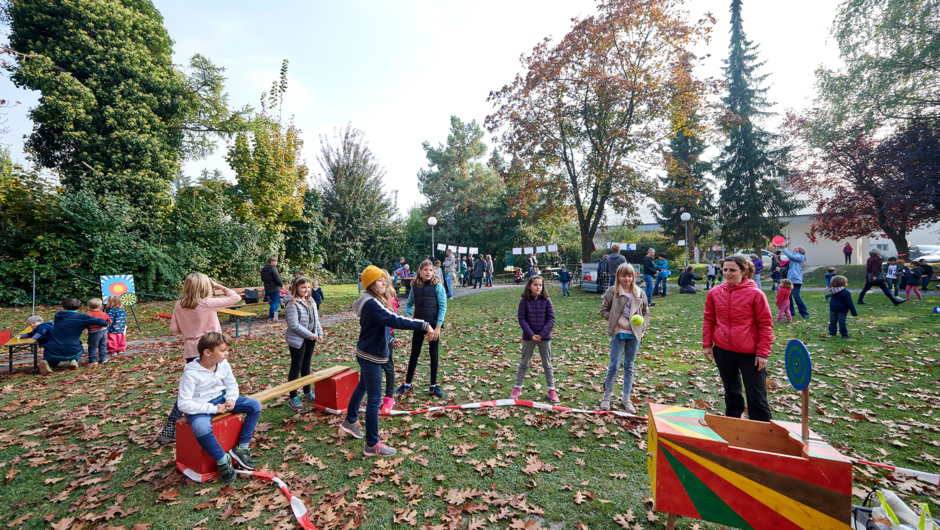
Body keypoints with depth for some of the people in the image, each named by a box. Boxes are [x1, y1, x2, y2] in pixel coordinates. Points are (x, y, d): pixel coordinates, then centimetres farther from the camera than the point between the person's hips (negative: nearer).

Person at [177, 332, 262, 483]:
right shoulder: (191, 373, -22)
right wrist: (212, 409, -24)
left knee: (255, 405, -8)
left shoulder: (224, 365, -4)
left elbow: (232, 385, 10)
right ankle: (223, 460, -14)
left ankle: (241, 448, -1)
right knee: (202, 428, -40)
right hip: (200, 407, -6)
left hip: (220, 400, 6)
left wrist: (231, 399, -11)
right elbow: (183, 403, -22)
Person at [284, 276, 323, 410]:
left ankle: (307, 392, 30)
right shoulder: (292, 304, -17)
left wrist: (319, 333, 4)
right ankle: (292, 398, 12)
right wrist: (310, 335, -18)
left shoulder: (311, 301, 7)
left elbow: (316, 319, 14)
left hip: (310, 339, 7)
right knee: (296, 367, 2)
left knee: (306, 365, 18)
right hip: (297, 339, -7)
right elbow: (294, 325, -21)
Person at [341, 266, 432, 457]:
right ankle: (372, 445, 9)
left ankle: (350, 421, 50)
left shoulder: (374, 302, 6)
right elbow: (396, 321, -36)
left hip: (366, 354, 11)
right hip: (371, 357, -11)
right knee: (374, 398, -2)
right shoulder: (372, 304, -27)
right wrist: (424, 325, -36)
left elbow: (391, 319, 7)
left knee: (363, 386, 28)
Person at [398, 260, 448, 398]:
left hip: (433, 325, -3)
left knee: (433, 354, 8)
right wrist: (407, 315, -5)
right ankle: (408, 384, 23)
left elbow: (443, 306, -10)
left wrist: (438, 326, -14)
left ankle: (433, 385, 21)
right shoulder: (415, 287, 3)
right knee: (414, 354, 10)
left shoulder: (438, 286, -8)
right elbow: (409, 304, 14)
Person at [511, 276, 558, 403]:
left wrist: (542, 334, -13)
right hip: (528, 337, 0)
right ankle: (517, 388, 23)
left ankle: (551, 389, 25)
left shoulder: (546, 301, -5)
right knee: (524, 363, 11)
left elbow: (551, 319, -5)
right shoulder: (524, 301, -6)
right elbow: (522, 319, -7)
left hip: (544, 337, 1)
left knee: (547, 364, 12)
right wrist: (531, 335, -16)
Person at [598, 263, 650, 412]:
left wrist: (643, 325, -4)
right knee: (614, 366, -1)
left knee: (629, 366, 12)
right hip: (618, 333, -3)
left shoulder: (639, 293, 5)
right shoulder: (612, 291, -3)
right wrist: (616, 320, -11)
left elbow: (646, 312, 13)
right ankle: (606, 397, 17)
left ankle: (626, 398, 24)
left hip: (634, 334, 3)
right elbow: (603, 310, 1)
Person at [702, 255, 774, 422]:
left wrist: (763, 352, -8)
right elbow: (709, 321, 9)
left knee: (756, 396, 4)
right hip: (723, 351, 4)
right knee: (731, 392, 20)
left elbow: (765, 325, -6)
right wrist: (707, 344, 5)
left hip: (750, 353, -4)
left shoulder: (755, 294, -9)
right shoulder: (714, 293, 0)